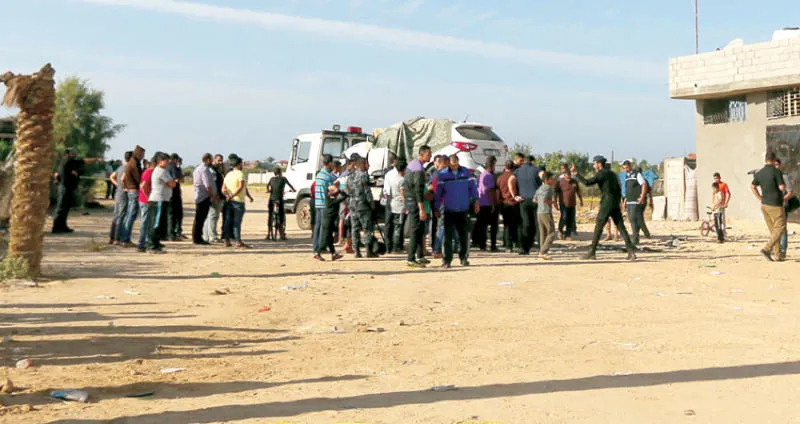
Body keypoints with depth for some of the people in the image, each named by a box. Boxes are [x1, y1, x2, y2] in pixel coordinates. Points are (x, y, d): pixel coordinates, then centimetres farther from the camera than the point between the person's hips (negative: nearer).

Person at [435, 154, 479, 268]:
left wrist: (475, 201, 4)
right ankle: (447, 260, 1)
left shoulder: (466, 172, 2)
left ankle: (463, 257, 19)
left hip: (463, 210, 1)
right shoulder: (443, 174, -1)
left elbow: (472, 187, 9)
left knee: (464, 235, 5)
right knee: (448, 236, -3)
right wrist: (436, 208, 5)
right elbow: (438, 192, 4)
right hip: (449, 211, -1)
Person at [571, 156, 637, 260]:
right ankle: (631, 252, -2)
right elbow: (619, 190, 20)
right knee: (621, 228, 4)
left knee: (598, 228, -2)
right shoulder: (612, 173, 18)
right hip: (615, 205, 7)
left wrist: (576, 173, -13)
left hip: (606, 205, -7)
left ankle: (592, 252, 0)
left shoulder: (601, 174, -7)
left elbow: (587, 182, -18)